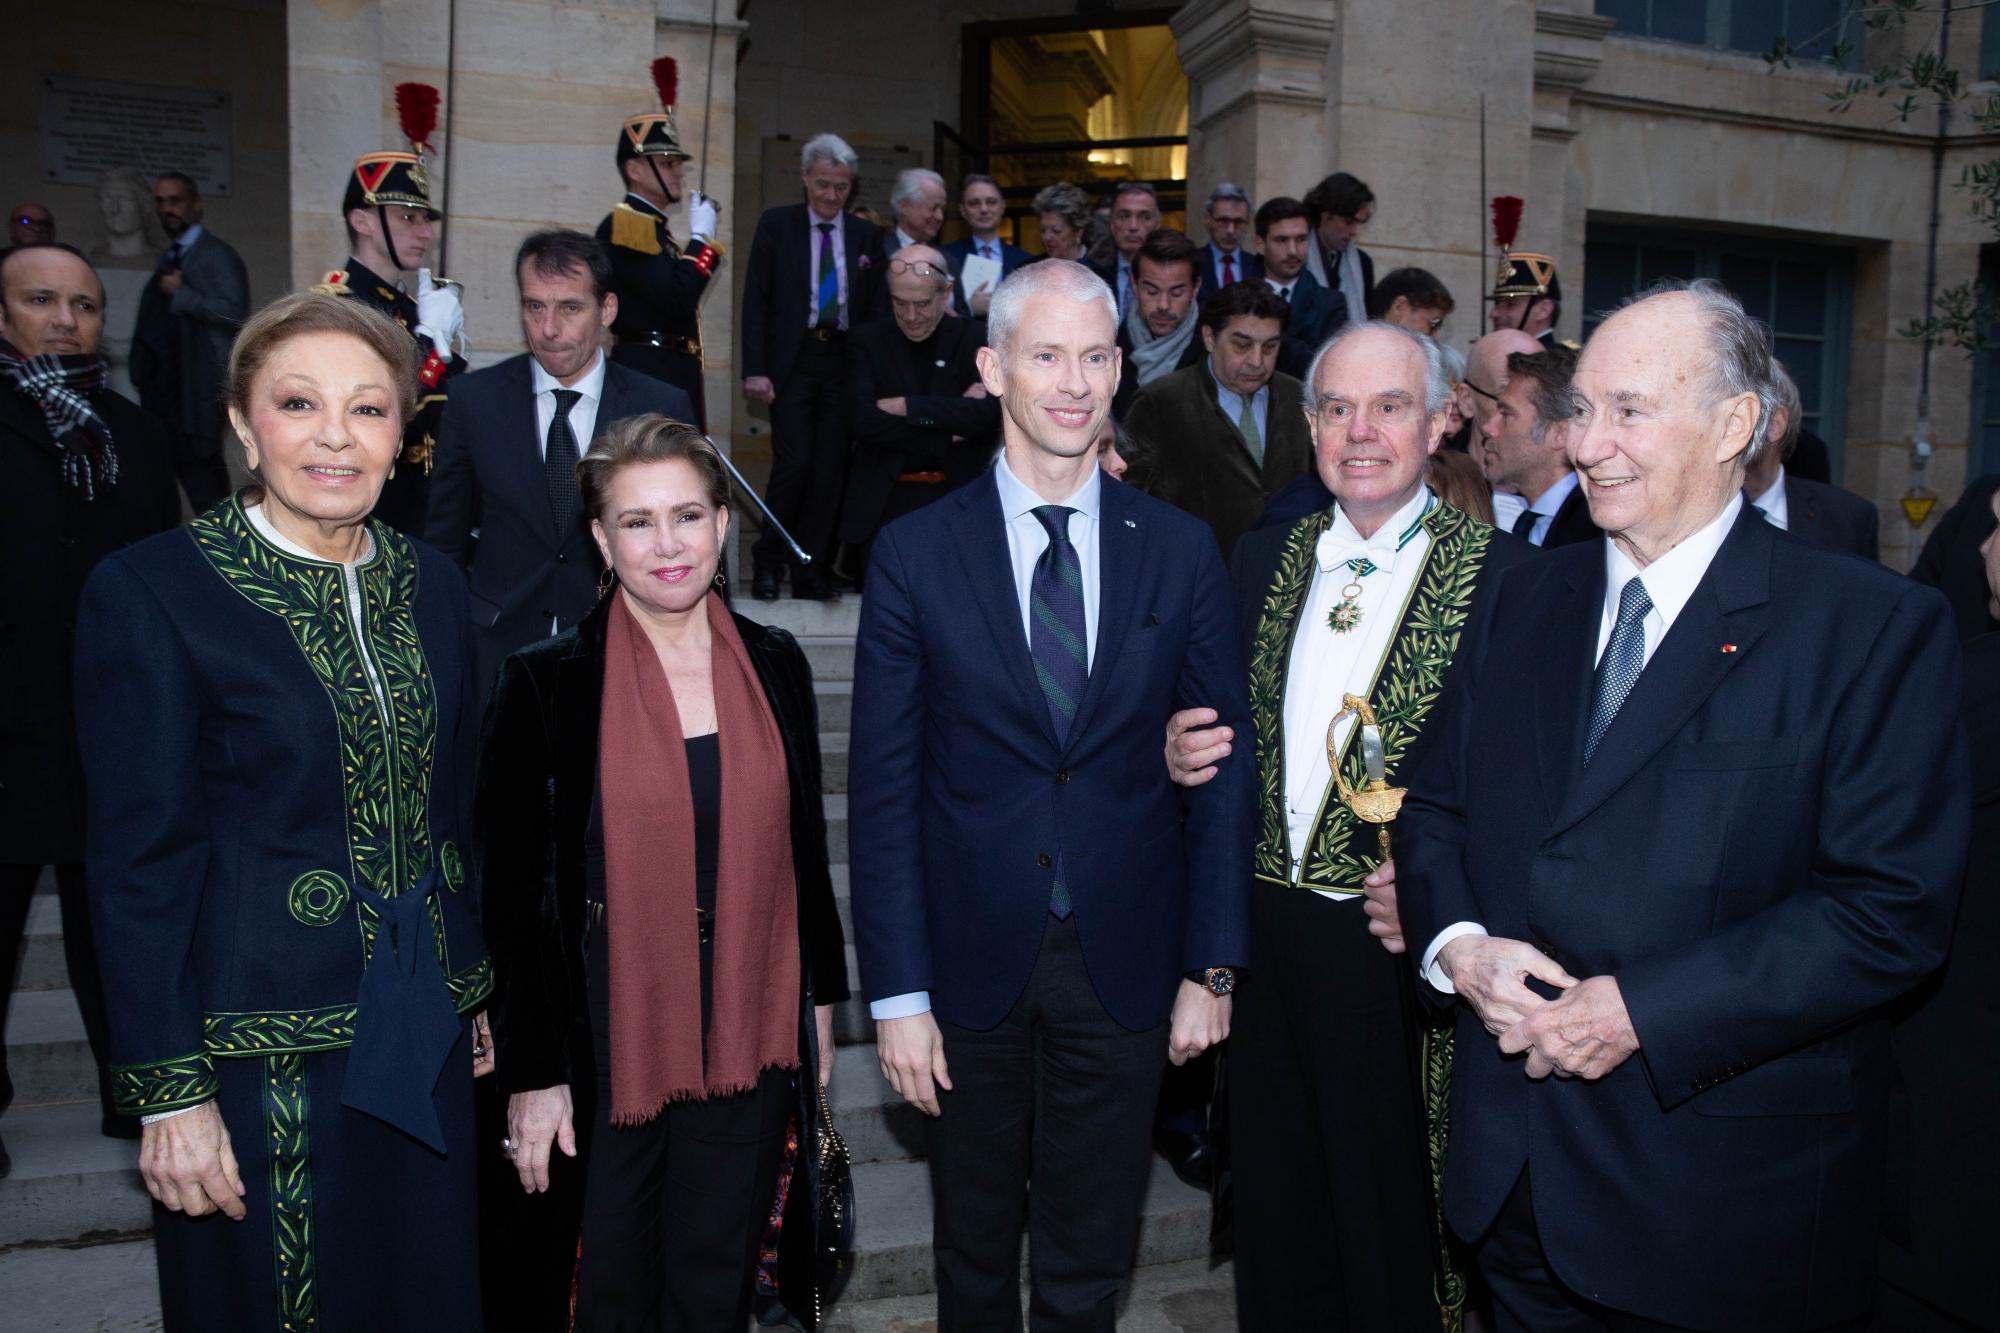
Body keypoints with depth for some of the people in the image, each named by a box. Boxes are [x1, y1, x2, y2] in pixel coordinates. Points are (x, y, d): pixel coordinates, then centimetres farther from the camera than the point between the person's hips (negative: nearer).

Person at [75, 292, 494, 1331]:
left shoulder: (432, 584, 5)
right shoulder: (147, 592, -11)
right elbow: (139, 860, -11)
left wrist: (479, 991, 12)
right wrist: (169, 1091, -11)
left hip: (427, 1031, 5)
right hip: (265, 1046, -5)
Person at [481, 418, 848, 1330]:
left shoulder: (775, 664, 2)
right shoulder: (546, 681, -9)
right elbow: (513, 893, -7)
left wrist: (821, 1000, 11)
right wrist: (532, 1073, -8)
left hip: (750, 1041, 3)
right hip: (608, 1044, -2)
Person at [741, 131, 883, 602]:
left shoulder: (866, 237, 11)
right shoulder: (776, 224, 5)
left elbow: (873, 309, 11)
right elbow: (756, 301, 1)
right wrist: (754, 369, -8)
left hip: (844, 363, 3)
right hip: (792, 363, -3)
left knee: (831, 470, 1)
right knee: (794, 462, -11)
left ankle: (809, 573, 11)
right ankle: (766, 563, 8)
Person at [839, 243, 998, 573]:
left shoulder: (976, 338, 4)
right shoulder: (867, 341, 6)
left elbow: (988, 413, -11)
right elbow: (864, 421, -8)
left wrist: (906, 407, -12)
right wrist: (946, 435, -11)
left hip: (959, 499, -1)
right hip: (885, 505, 1)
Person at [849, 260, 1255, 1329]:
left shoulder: (1181, 550, -1)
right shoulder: (917, 553, -6)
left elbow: (1223, 768, 2)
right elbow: (883, 788, -5)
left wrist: (1212, 966, -1)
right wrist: (898, 994, -7)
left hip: (1126, 962, 1)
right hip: (972, 959, 0)